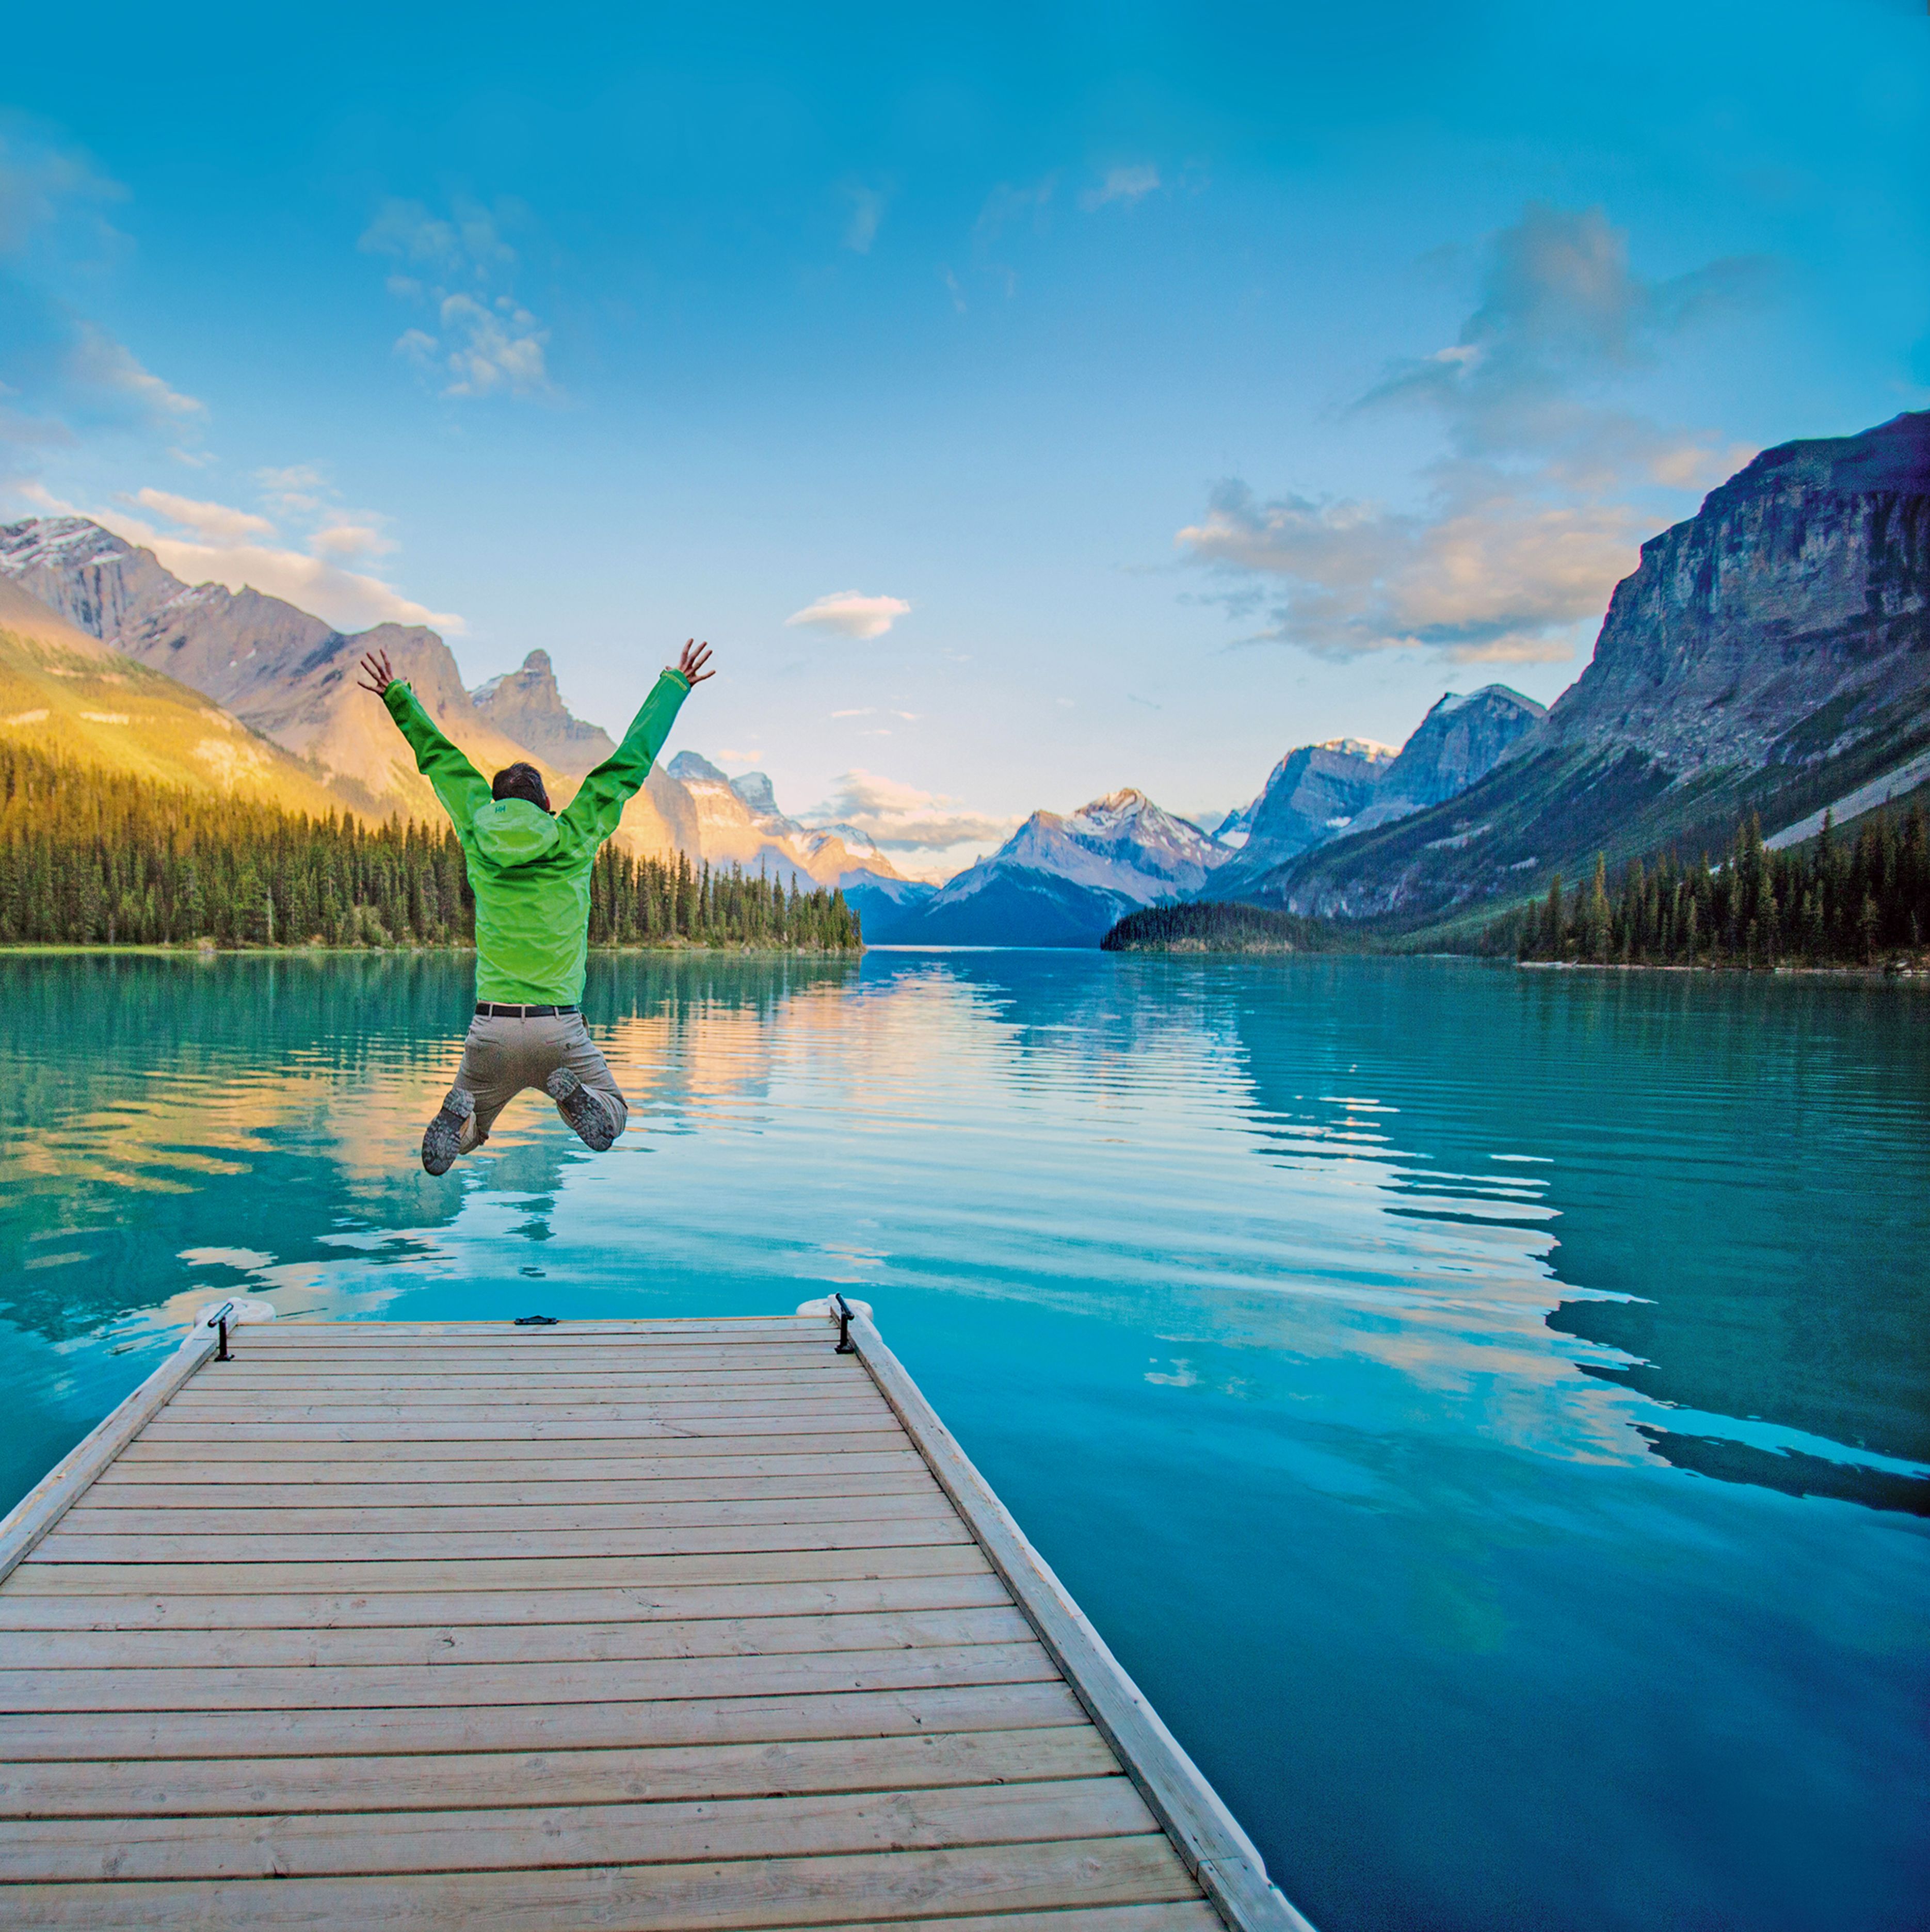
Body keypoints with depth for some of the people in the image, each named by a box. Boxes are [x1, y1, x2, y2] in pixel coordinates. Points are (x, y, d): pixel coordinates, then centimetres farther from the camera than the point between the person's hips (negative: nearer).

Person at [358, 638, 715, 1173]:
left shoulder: (477, 839, 4)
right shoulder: (574, 841, 0)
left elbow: (440, 758, 18)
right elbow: (631, 760, 6)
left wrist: (396, 695, 31)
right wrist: (675, 684, 14)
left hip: (492, 1028, 2)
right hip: (561, 1028, -2)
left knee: (466, 1133, 21)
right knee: (612, 1118, 17)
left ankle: (458, 1113, -17)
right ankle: (572, 1092, -18)